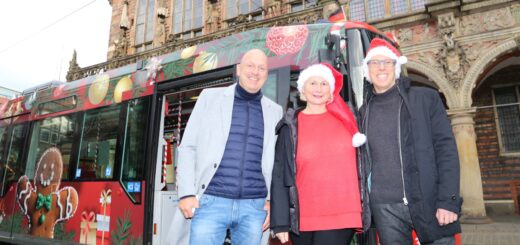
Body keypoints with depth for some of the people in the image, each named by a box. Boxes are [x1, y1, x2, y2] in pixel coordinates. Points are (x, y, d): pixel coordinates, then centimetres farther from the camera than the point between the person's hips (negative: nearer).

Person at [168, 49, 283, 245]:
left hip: (254, 207, 2)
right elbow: (188, 147, 2)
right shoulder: (210, 97, 6)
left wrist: (272, 200, 4)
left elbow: (276, 161, 13)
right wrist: (187, 193, -6)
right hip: (212, 202, -2)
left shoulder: (274, 111, 11)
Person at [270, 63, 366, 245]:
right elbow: (280, 174, -1)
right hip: (303, 218, 0)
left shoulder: (345, 119, 8)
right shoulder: (290, 126, 3)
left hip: (341, 216, 0)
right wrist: (280, 222, -6)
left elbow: (360, 164, 13)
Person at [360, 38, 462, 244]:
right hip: (384, 208, 2)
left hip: (429, 202, -2)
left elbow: (446, 148, -3)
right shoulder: (364, 111, 10)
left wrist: (448, 200, -11)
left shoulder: (425, 98, 4)